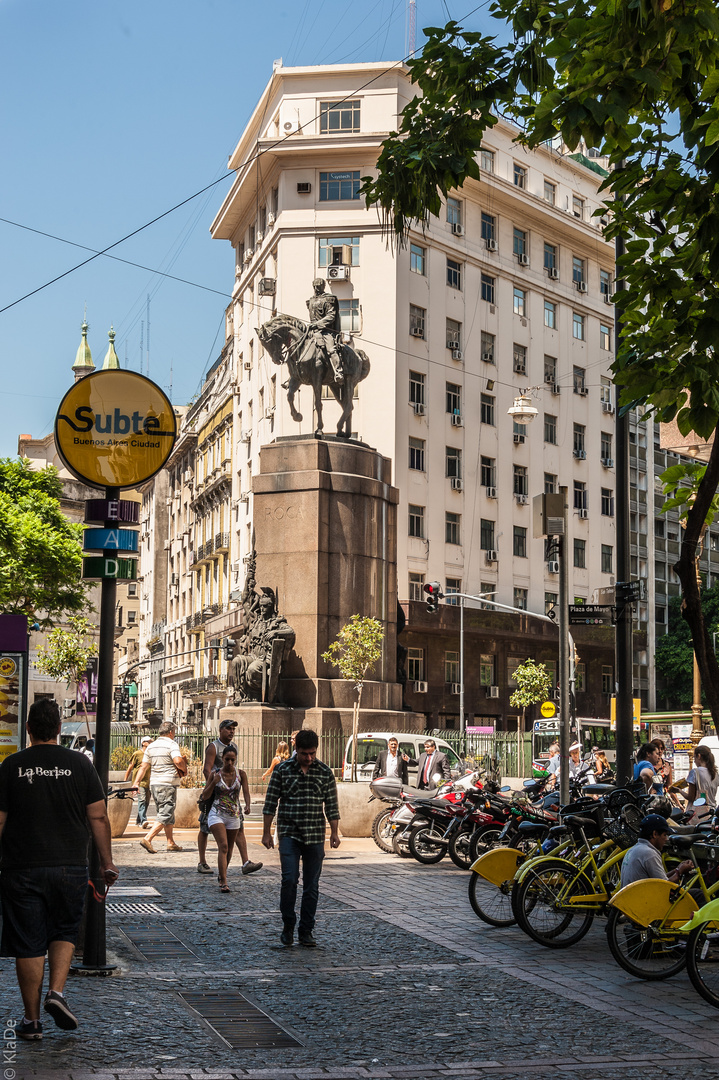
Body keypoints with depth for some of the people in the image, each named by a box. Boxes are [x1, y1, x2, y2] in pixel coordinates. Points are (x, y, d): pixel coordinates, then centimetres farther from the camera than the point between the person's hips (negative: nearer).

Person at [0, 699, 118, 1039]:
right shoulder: (79, 764, 0)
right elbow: (98, 817, 0)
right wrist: (107, 862, 7)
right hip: (70, 867, 1)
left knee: (28, 944, 6)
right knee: (64, 932, 19)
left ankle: (32, 1019, 10)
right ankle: (57, 991, -1)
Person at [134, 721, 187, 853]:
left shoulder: (151, 746, 11)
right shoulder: (171, 745, -10)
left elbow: (143, 766, 10)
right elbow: (178, 761, -26)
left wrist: (137, 782, 11)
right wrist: (184, 769, -7)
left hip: (154, 784, 8)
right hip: (168, 785, -8)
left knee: (168, 814, 18)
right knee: (165, 816, -7)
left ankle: (170, 843, 21)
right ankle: (148, 839, -19)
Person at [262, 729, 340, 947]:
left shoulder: (325, 772, 4)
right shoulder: (282, 770, -1)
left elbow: (332, 806, 7)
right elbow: (270, 803, 2)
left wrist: (334, 833, 1)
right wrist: (267, 832, 0)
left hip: (315, 836, 2)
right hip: (289, 833, -2)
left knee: (311, 885, 4)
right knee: (289, 879, -13)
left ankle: (306, 931, 13)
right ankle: (288, 925, 5)